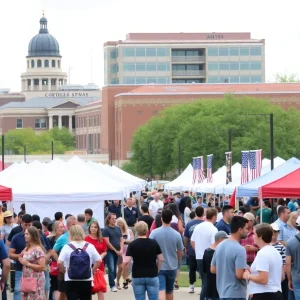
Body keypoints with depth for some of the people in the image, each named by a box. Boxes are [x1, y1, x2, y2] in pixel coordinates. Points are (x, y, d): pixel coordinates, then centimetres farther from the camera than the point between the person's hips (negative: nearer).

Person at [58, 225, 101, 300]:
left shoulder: (67, 247, -6)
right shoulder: (90, 246, 1)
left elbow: (59, 262, -14)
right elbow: (99, 261, -2)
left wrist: (63, 270, 4)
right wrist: (92, 271, 12)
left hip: (71, 281, -2)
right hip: (86, 280, 2)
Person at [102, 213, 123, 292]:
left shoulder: (118, 229, 12)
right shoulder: (106, 230, -6)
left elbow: (121, 240, 13)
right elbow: (107, 242, -11)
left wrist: (121, 250, -2)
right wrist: (116, 250, -10)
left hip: (117, 252, 5)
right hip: (110, 252, -5)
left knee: (114, 269, 9)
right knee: (111, 269, -11)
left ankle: (112, 282, 19)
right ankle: (112, 285, -9)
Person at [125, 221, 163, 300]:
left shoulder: (132, 245, -7)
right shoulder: (154, 243, -2)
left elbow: (126, 262, -13)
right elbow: (161, 259, 2)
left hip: (137, 276, -1)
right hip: (152, 276, 1)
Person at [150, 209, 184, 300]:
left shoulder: (154, 233, -11)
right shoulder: (176, 234, -6)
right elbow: (180, 252, 3)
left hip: (159, 267, -2)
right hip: (172, 267, 2)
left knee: (161, 291, -10)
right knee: (169, 291, 17)